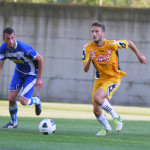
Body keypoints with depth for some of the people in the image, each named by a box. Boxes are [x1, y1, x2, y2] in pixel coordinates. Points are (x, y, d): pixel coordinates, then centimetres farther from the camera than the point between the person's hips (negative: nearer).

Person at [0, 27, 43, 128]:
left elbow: (40, 59, -22)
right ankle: (13, 122, 19)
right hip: (19, 71, 5)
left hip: (31, 74, -5)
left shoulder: (24, 48, -34)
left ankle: (37, 101, 23)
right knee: (11, 98, -5)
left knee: (23, 101, -13)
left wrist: (39, 78, -17)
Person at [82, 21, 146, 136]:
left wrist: (140, 56, 13)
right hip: (99, 79, 5)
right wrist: (90, 59, -36)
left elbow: (129, 43, -1)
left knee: (97, 97, -31)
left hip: (113, 78, -5)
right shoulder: (88, 48, -12)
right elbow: (86, 69, -15)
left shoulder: (112, 44, -20)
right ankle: (106, 128, 35)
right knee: (96, 111, 4)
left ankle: (116, 117, -11)